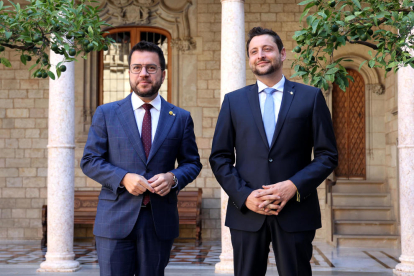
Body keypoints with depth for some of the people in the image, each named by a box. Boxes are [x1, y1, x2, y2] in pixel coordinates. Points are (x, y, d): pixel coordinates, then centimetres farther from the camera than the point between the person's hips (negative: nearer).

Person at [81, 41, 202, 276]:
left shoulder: (181, 118, 8)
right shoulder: (106, 114, 5)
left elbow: (192, 163, 11)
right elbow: (90, 161, 2)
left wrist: (173, 178, -11)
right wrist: (123, 178, -15)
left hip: (160, 221, 1)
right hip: (115, 220, -1)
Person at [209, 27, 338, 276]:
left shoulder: (311, 97, 5)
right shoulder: (234, 100, 9)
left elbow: (328, 155, 2)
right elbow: (219, 157, 6)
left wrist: (294, 186, -12)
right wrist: (244, 195, -8)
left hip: (296, 213, -1)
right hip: (247, 212, 1)